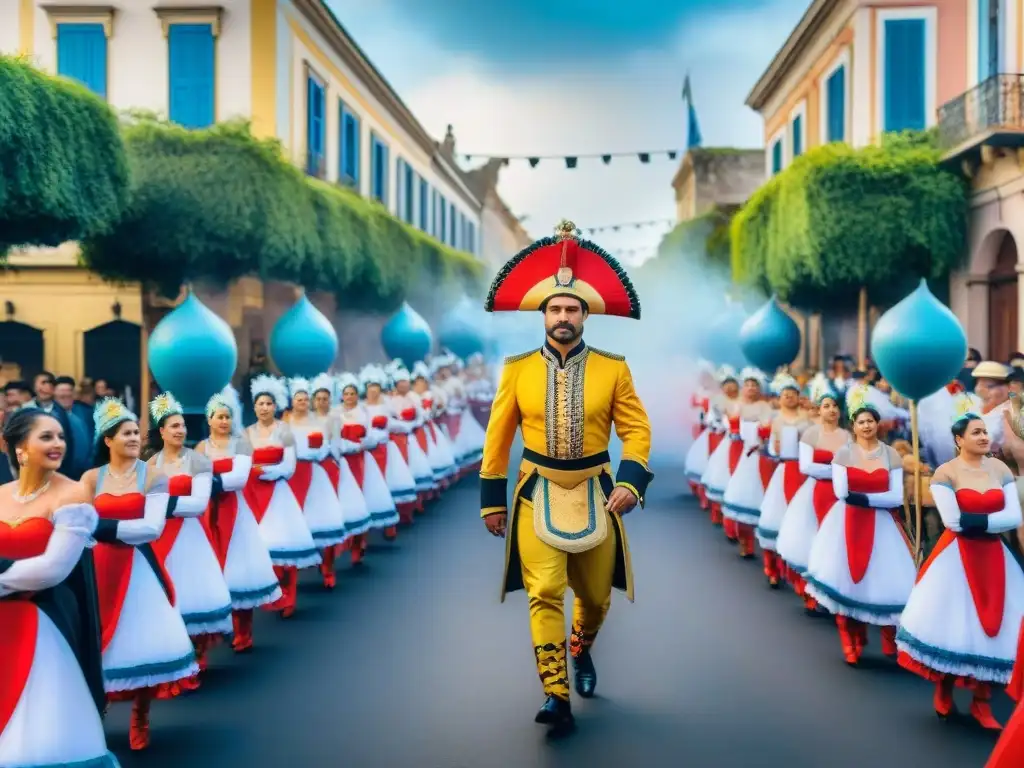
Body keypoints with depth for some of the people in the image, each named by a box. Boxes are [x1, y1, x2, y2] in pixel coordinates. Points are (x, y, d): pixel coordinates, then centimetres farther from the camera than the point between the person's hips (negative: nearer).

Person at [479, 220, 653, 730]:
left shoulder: (613, 368, -3)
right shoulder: (518, 368, -3)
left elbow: (636, 429, -3)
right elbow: (498, 437, 2)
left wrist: (631, 481, -19)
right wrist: (492, 499, 2)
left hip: (595, 493, 1)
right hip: (538, 494, -1)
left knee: (596, 593, 14)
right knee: (545, 592, -13)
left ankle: (581, 652, 46)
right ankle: (556, 698, -9)